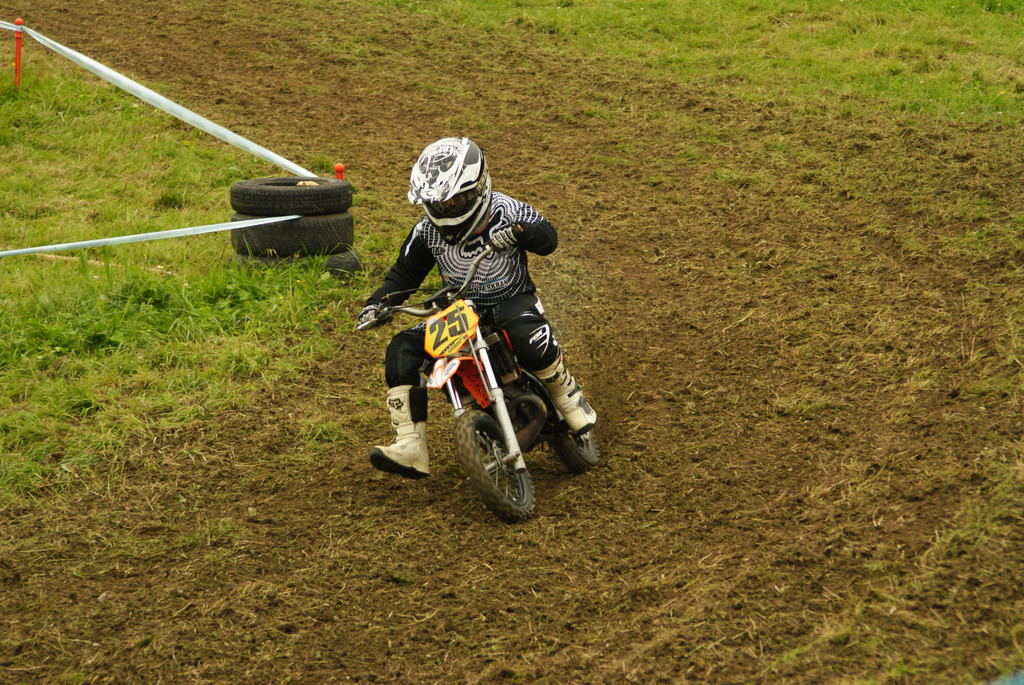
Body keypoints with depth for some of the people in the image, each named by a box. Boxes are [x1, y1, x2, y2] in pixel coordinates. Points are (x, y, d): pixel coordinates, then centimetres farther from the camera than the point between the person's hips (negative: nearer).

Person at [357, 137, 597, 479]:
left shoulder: (505, 210, -10)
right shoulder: (427, 231, -2)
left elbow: (548, 236, -10)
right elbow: (404, 274, 7)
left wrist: (520, 231, -33)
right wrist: (377, 303, -11)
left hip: (511, 300, -4)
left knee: (531, 336, -39)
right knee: (401, 350, -16)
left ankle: (571, 400, -9)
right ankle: (410, 449, -18)